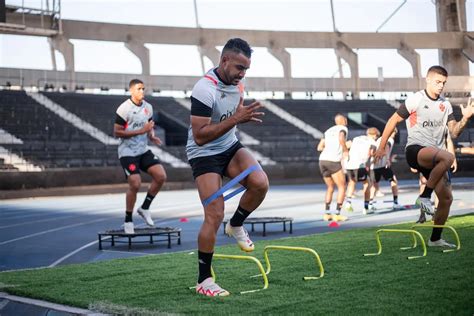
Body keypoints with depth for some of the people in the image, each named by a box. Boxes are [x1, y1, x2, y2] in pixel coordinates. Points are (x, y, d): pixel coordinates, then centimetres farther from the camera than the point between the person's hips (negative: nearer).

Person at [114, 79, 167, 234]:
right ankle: (128, 220, 3)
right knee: (135, 184, -15)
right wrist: (141, 131, -21)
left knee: (161, 176, -8)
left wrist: (152, 136, -4)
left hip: (143, 150, 6)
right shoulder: (124, 109, -14)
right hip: (128, 152, -6)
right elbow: (117, 132, -15)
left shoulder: (148, 107, 7)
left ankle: (144, 208, 10)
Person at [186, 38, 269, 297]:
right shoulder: (205, 89, -26)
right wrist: (234, 119, -33)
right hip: (204, 153, -7)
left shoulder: (237, 83, -1)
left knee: (260, 183, -20)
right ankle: (203, 281, 2)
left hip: (229, 146, 7)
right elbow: (200, 137, -29)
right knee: (214, 216, -12)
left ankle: (236, 226, 10)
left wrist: (245, 116, -4)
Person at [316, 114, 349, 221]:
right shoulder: (343, 128, 6)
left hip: (322, 160, 7)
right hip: (333, 161, -7)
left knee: (330, 187, 20)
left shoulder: (328, 131, 24)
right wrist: (346, 150, -4)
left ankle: (326, 213, 15)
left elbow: (319, 147, 18)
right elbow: (341, 138, -18)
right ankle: (337, 214, -5)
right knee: (342, 187, 3)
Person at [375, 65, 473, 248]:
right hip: (415, 150, -7)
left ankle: (435, 239, 16)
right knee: (448, 157, -37)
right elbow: (393, 121, 1)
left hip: (434, 158, 7)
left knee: (446, 198, 2)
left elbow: (454, 133, 11)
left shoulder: (445, 105, 14)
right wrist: (381, 147, 2)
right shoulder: (416, 100, -4)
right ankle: (424, 197, -23)